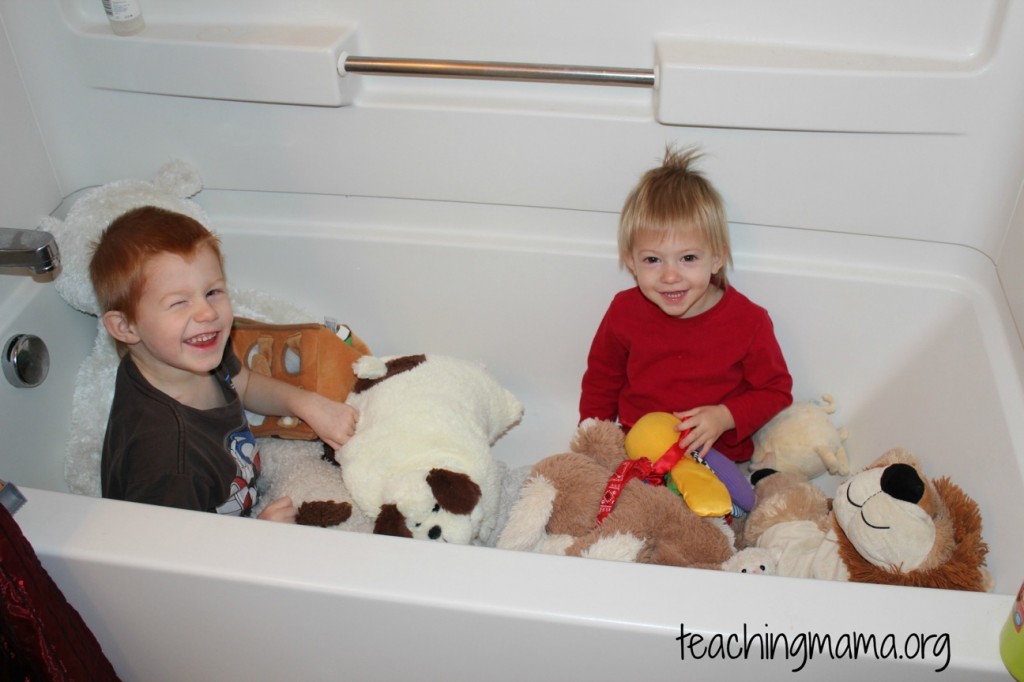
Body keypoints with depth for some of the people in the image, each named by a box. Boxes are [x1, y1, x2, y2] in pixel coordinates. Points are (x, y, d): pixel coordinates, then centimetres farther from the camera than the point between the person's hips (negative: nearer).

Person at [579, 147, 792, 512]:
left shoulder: (747, 321, -10)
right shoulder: (625, 312, -4)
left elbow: (776, 389, 0)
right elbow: (601, 381, 11)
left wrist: (725, 416, -17)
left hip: (713, 455, -2)